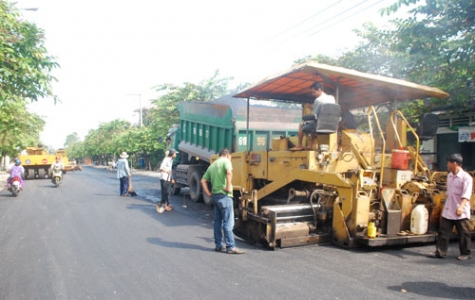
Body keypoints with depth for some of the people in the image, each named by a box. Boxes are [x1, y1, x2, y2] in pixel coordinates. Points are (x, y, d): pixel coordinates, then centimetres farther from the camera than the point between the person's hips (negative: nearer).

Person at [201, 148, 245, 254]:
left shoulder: (212, 165, 19)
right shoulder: (226, 161, -3)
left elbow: (203, 181, 17)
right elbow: (229, 172, -26)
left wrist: (208, 193, 13)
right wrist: (229, 187, -21)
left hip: (215, 195, 8)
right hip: (224, 195, -8)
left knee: (218, 221, 13)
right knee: (228, 222, -5)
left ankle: (219, 245, 18)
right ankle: (231, 247, -3)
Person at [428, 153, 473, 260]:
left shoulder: (466, 177, -13)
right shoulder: (449, 176, 10)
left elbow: (466, 195, -22)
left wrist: (461, 207, -35)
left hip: (461, 212, -7)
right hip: (448, 211, 7)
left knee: (463, 233, 6)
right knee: (443, 231, 5)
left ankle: (466, 253, 21)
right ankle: (440, 251, 9)